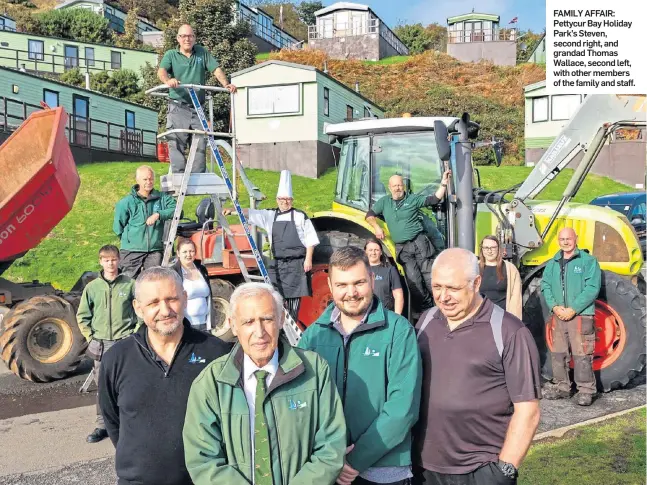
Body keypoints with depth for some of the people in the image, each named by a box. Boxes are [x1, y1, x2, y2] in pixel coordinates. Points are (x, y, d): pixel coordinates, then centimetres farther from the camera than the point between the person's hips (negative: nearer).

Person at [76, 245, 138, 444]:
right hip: (101, 345, 2)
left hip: (125, 343, -2)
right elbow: (82, 316, 9)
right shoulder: (92, 287, 2)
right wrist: (91, 337, 2)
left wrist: (134, 333, -3)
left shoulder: (129, 284, -4)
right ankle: (102, 426, 20)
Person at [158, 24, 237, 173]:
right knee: (177, 144, -7)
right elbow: (161, 71, -10)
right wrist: (168, 80, -34)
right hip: (178, 108, -2)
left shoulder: (202, 53, 14)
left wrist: (226, 84, -15)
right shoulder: (171, 55, 7)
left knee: (200, 144, 2)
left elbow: (216, 69, 4)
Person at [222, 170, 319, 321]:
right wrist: (232, 211, -13)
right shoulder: (270, 215, 10)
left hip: (296, 264, -3)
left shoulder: (300, 216, 0)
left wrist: (308, 259, -6)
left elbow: (310, 239, -1)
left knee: (294, 297, 0)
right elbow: (251, 213, 0)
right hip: (277, 264, 3)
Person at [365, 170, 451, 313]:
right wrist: (377, 227, -3)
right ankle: (427, 308, 5)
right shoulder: (384, 202, 11)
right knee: (414, 280, -6)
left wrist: (443, 184, -15)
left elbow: (434, 199, -1)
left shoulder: (413, 199, 4)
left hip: (419, 243, -1)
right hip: (402, 249, 2)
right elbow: (370, 215, 14)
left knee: (429, 276, -2)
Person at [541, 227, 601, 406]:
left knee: (581, 354, -5)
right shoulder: (552, 264, 13)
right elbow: (546, 286, 8)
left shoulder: (588, 261, -3)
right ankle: (562, 387, 22)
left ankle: (586, 390, 5)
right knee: (558, 354, 11)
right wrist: (554, 306, -9)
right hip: (558, 316, 6)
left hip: (581, 316, -5)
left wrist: (573, 309, -16)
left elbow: (592, 288, -11)